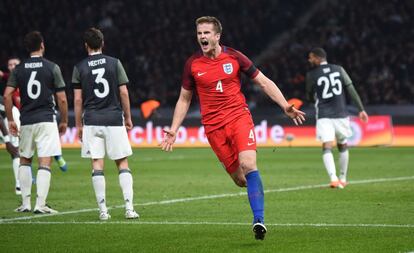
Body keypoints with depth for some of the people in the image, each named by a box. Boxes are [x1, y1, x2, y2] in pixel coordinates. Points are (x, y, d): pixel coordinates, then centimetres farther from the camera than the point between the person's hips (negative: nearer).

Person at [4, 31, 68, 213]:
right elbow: (62, 99, -2)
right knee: (45, 163, -3)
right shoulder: (52, 68, -2)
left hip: (26, 122, 3)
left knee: (25, 160, 18)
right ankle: (40, 205, -10)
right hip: (46, 120, -3)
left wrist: (10, 120, 7)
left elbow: (7, 95, -2)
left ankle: (25, 203, 15)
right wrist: (64, 121, 10)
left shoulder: (18, 69, 5)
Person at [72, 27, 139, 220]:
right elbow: (123, 93, 2)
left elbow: (78, 99, 2)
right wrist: (128, 117, 12)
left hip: (92, 121, 0)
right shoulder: (114, 63, 2)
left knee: (97, 165, 1)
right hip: (114, 119, 0)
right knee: (122, 163, 5)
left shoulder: (80, 68, 2)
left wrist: (79, 125, 10)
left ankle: (103, 210, -2)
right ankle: (129, 207, -5)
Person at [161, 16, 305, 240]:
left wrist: (286, 106, -3)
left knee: (248, 164, -23)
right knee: (239, 179, -5)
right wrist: (173, 131, 8)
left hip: (239, 117, -1)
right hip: (213, 127, 2)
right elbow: (184, 99, 15)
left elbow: (264, 82, 7)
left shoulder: (234, 57, 0)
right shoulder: (192, 64, 4)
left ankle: (258, 220, -24)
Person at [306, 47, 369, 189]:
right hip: (341, 114, 3)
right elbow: (351, 90, 1)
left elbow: (310, 97, 12)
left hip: (324, 116, -3)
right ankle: (343, 179, 27)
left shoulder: (311, 75, -1)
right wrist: (361, 109, 4)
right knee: (342, 146, 20)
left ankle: (333, 178, -31)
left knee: (327, 148, -11)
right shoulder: (339, 70, 5)